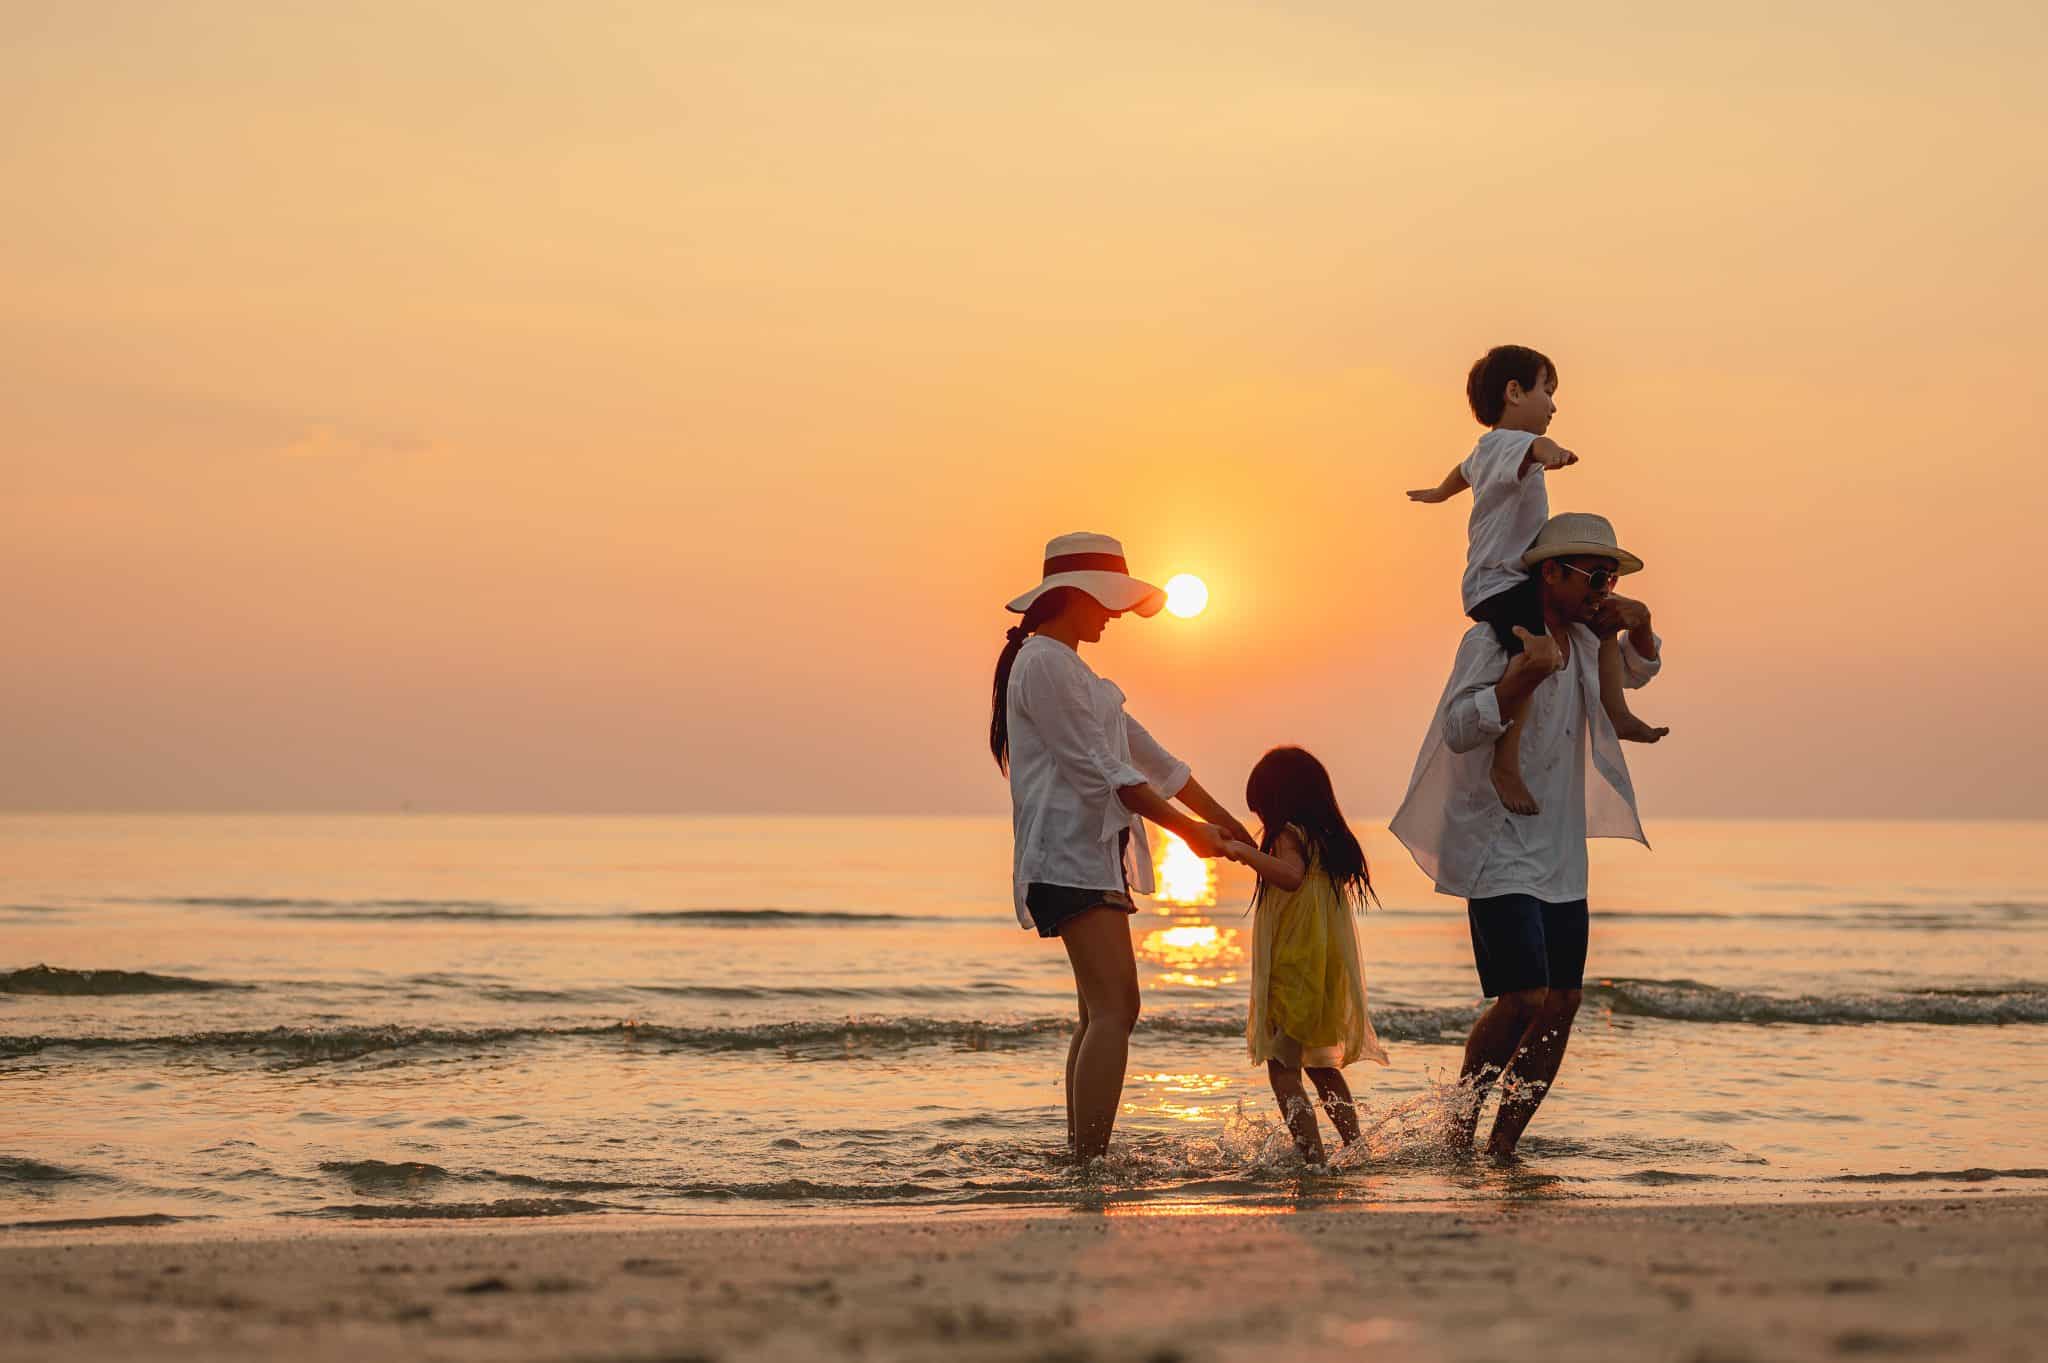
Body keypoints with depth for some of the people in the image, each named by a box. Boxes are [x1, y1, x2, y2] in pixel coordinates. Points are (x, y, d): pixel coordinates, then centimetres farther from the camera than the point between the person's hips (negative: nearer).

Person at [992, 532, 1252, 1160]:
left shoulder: (1066, 666, 22)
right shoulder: (1044, 663, -11)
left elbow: (1144, 753, 23)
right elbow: (1100, 768, -15)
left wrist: (1226, 822, 21)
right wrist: (1185, 827, -12)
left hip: (1094, 854, 11)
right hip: (1071, 854, -11)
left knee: (1101, 1013, 10)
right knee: (1114, 1009, -18)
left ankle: (1080, 1157, 11)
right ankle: (1091, 1162, -23)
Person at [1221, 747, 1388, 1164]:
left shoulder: (1289, 835, -11)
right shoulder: (1330, 838, 13)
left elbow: (1292, 875, -31)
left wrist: (1245, 852, -24)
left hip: (1295, 969, -9)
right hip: (1330, 971, 9)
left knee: (1283, 1069, -10)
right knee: (1322, 1066, 24)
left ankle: (1312, 1156, -21)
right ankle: (1356, 1147, 28)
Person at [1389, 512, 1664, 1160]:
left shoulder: (1584, 643, 12)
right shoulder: (1489, 639, -11)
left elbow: (1638, 670, 31)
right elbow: (1459, 730, -20)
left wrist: (1639, 628, 8)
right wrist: (1526, 673, -31)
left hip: (1561, 855, 8)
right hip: (1498, 850, -8)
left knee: (1562, 1005, 1)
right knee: (1524, 998, -17)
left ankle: (1503, 1143, 9)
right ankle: (1460, 1126, 4)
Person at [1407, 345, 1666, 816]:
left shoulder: (1486, 449, 18)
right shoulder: (1508, 443, -16)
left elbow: (1465, 470, 42)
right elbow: (1531, 447, -42)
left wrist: (1439, 493, 64)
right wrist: (1550, 451, -66)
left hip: (1527, 578, 11)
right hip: (1498, 586, -11)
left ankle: (1617, 714, 29)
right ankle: (1506, 765, -33)